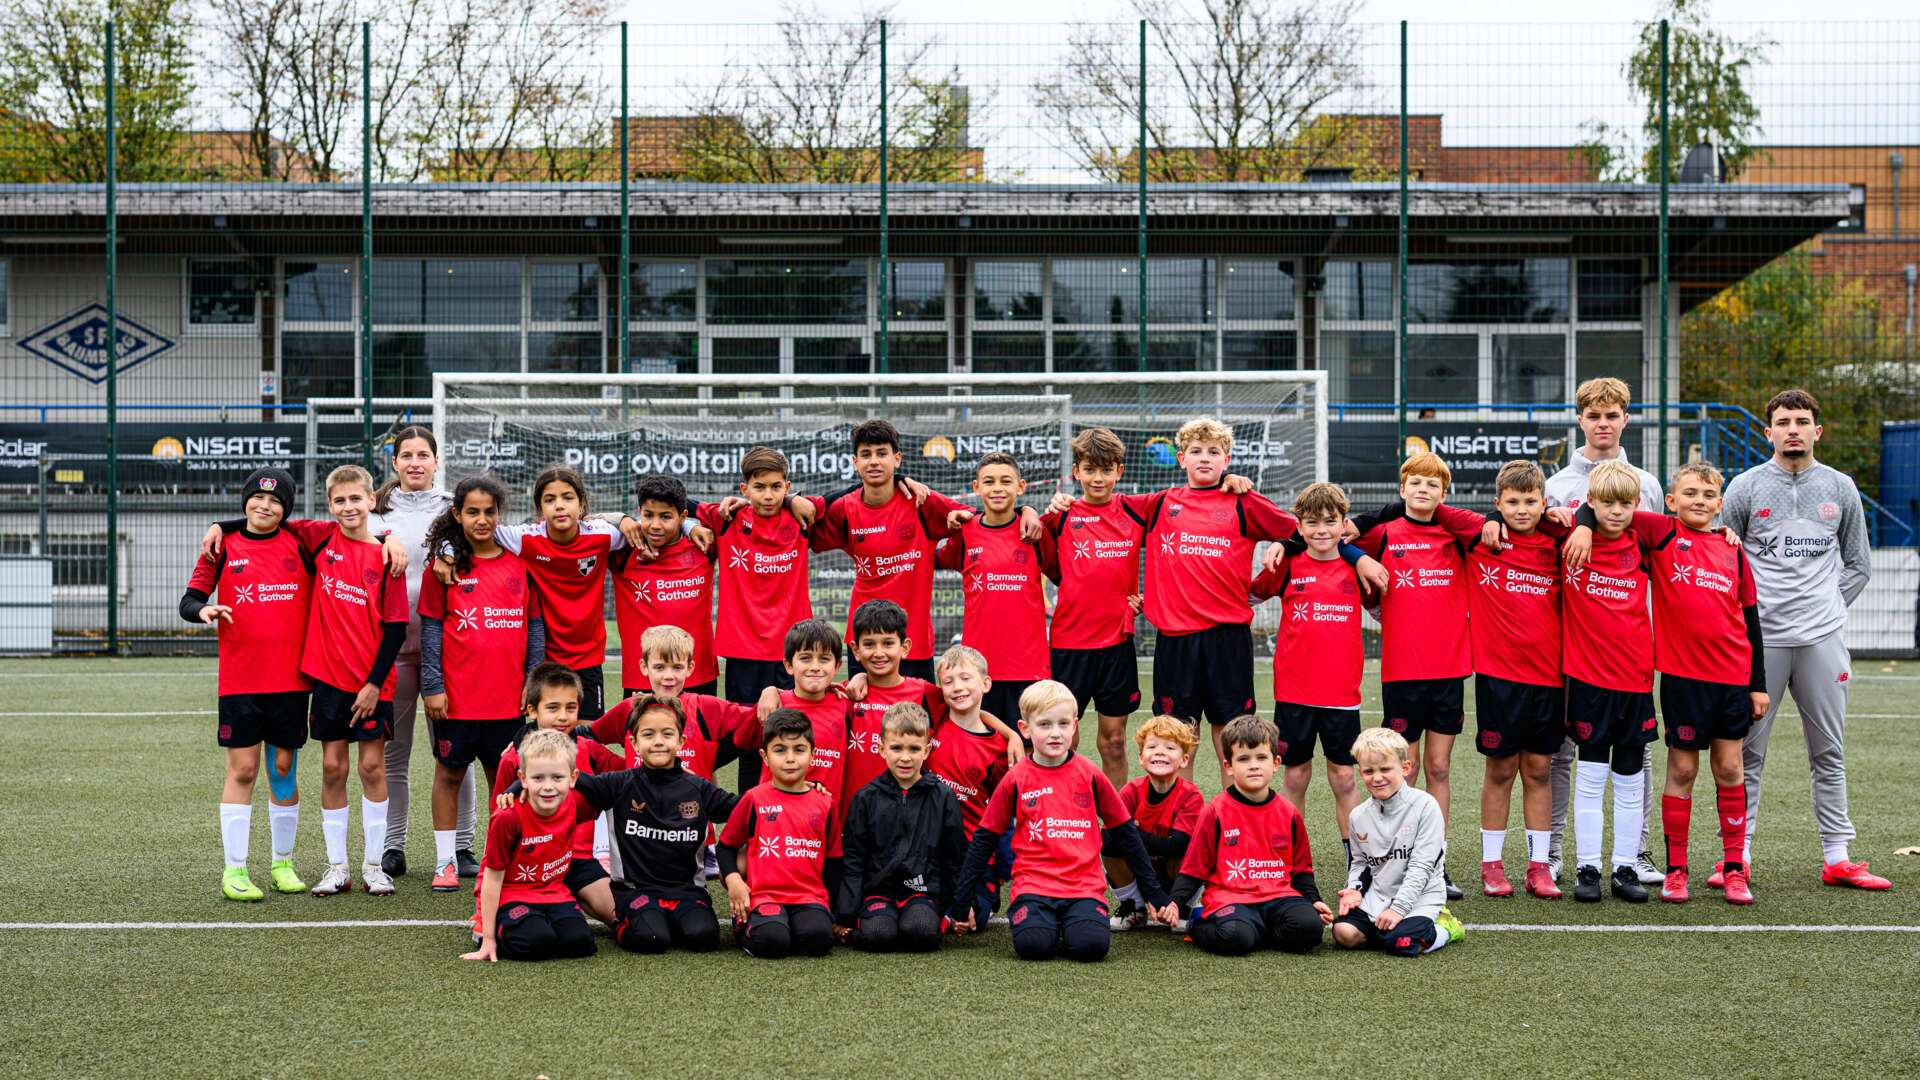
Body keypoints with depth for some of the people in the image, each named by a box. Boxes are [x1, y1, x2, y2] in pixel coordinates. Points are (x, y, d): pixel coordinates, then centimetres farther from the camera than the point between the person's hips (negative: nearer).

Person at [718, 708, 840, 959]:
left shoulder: (824, 802, 8)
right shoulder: (754, 800, 3)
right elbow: (727, 845, 12)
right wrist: (733, 880, -6)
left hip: (810, 895, 1)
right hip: (764, 894, -1)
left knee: (818, 939, -28)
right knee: (771, 942, -29)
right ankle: (745, 927, 5)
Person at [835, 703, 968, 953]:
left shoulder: (943, 797, 6)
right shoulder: (866, 798, 6)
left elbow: (957, 857, 12)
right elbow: (853, 859, 6)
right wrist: (845, 915, 0)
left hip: (924, 890, -1)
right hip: (878, 889, 1)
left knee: (919, 931, -32)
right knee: (877, 935, -29)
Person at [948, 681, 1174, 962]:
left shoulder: (1089, 775, 4)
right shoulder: (1016, 780, 1)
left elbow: (1125, 833, 12)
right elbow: (984, 839, 8)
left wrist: (1155, 894, 13)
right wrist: (961, 904, 7)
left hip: (1084, 885, 1)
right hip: (1033, 884, -1)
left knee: (1091, 944, -26)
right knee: (1033, 945, -28)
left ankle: (1073, 923, 8)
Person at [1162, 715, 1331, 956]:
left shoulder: (1289, 814, 11)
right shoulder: (1214, 813, 1)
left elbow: (1301, 868, 21)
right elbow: (1193, 868, 5)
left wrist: (1314, 900, 6)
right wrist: (1175, 903, -9)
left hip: (1279, 896, 3)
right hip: (1230, 898, -3)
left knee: (1309, 926, -28)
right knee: (1235, 939, -34)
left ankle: (1256, 930, -2)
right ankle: (1202, 926, -1)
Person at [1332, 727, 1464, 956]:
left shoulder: (1424, 806, -12)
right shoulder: (1359, 815, 5)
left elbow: (1421, 866, -15)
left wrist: (1398, 908, -20)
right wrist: (1354, 890, -4)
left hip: (1418, 897, -4)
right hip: (1375, 896, 5)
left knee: (1401, 942, -28)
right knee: (1344, 933, -18)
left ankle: (1443, 927, 3)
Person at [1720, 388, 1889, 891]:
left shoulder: (1841, 488, 8)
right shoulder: (1745, 487, 2)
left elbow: (1858, 564, 15)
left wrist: (1827, 607, 6)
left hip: (1822, 640, 2)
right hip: (1758, 638, -2)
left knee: (1829, 754, 7)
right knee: (1747, 752, 1)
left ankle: (1837, 858, 13)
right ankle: (1739, 855, 8)